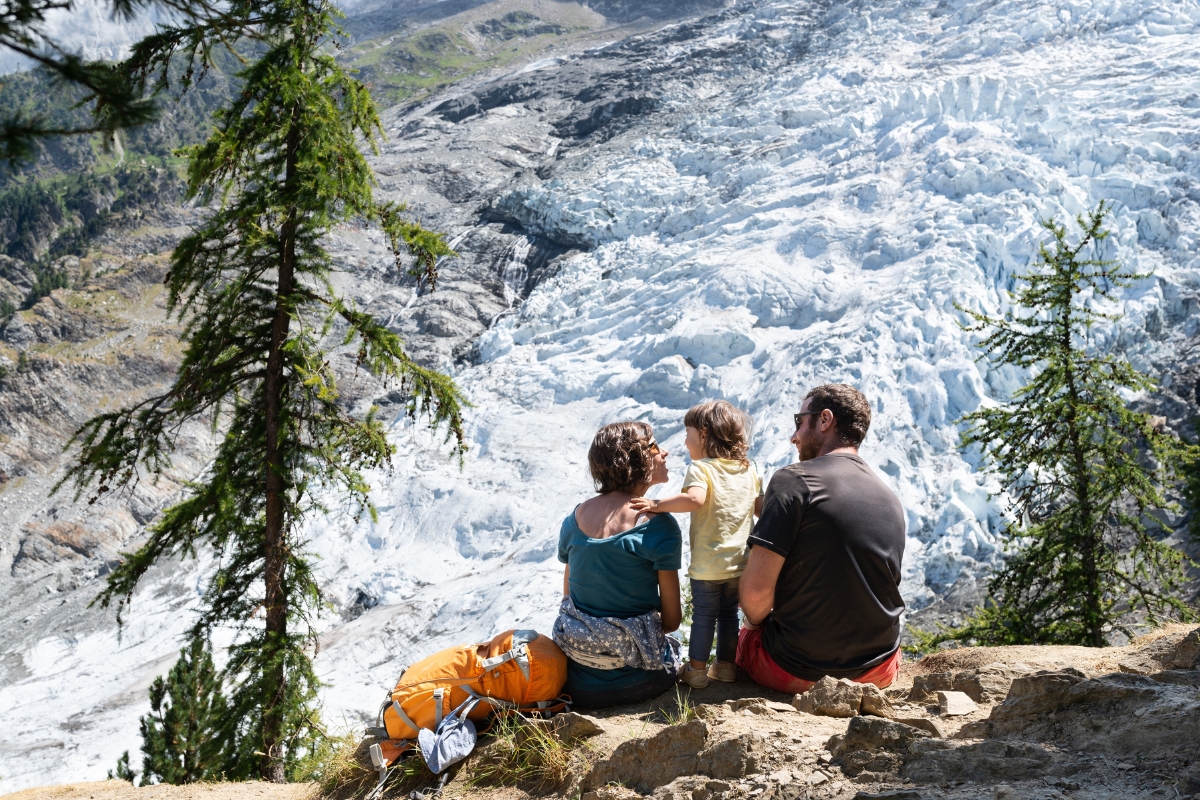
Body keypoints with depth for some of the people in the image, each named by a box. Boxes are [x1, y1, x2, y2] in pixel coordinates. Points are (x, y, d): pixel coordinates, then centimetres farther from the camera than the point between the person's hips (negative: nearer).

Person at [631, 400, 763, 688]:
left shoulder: (701, 468, -14)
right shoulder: (749, 470, 5)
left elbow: (694, 499, -33)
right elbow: (761, 508, 11)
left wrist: (657, 504, -29)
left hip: (707, 565, -5)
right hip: (740, 563, 5)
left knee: (703, 616, 5)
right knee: (729, 613, 17)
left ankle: (696, 670, 13)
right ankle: (726, 665, 24)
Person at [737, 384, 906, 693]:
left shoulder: (794, 481, -15)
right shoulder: (892, 499, 4)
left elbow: (755, 589, -21)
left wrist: (756, 621, 2)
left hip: (797, 673, -4)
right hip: (877, 672, 5)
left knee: (740, 634, 27)